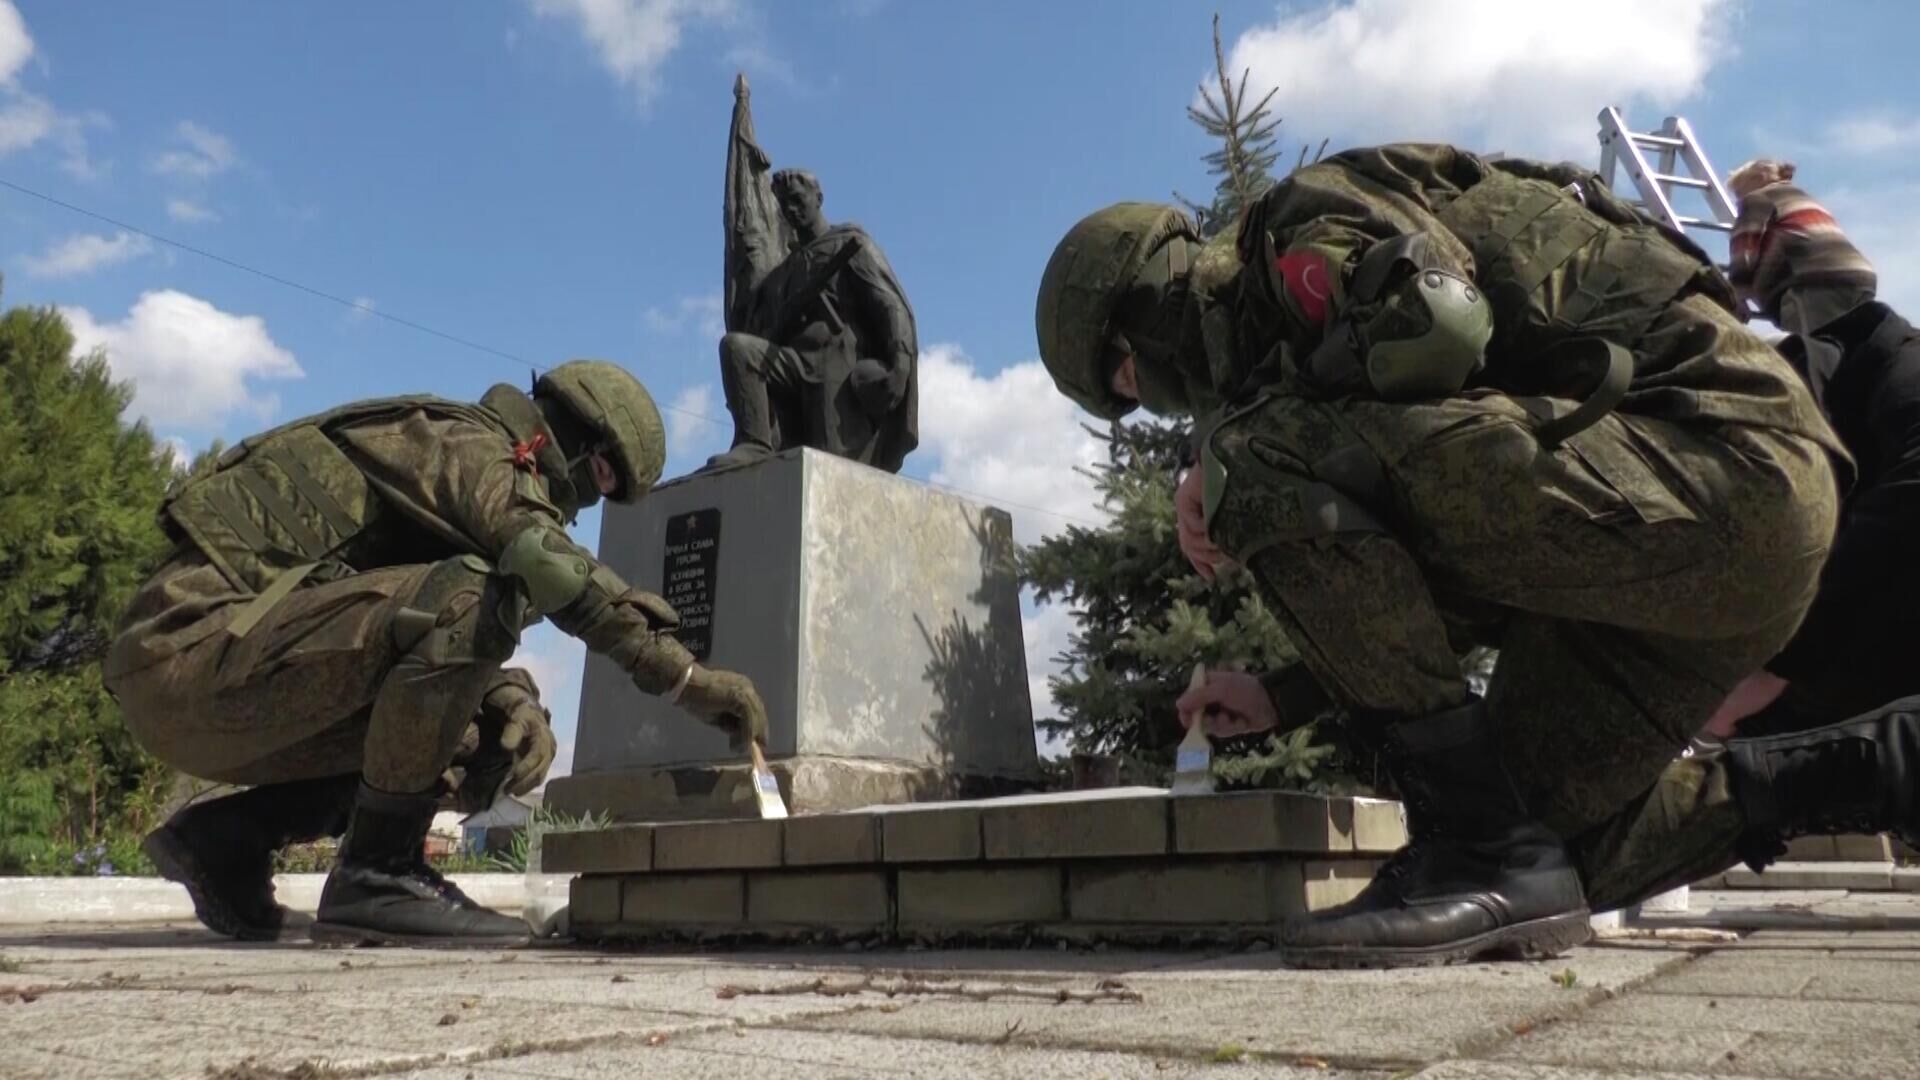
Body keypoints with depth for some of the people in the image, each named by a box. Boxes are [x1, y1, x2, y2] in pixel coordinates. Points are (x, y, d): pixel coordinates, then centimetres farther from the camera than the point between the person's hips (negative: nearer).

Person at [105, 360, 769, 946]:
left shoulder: (456, 457, 20)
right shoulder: (469, 442, -9)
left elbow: (448, 656, 17)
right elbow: (545, 558, -30)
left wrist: (515, 705, -3)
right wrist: (686, 676, -29)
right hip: (197, 649, -10)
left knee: (478, 749, 9)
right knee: (478, 599, -26)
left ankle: (227, 837, 11)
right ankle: (377, 875, -18)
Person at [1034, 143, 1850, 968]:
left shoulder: (1310, 223, -1)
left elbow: (1432, 326, -25)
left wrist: (1238, 475, -10)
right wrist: (1285, 693, 23)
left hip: (1718, 467, -9)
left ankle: (1487, 856, -17)